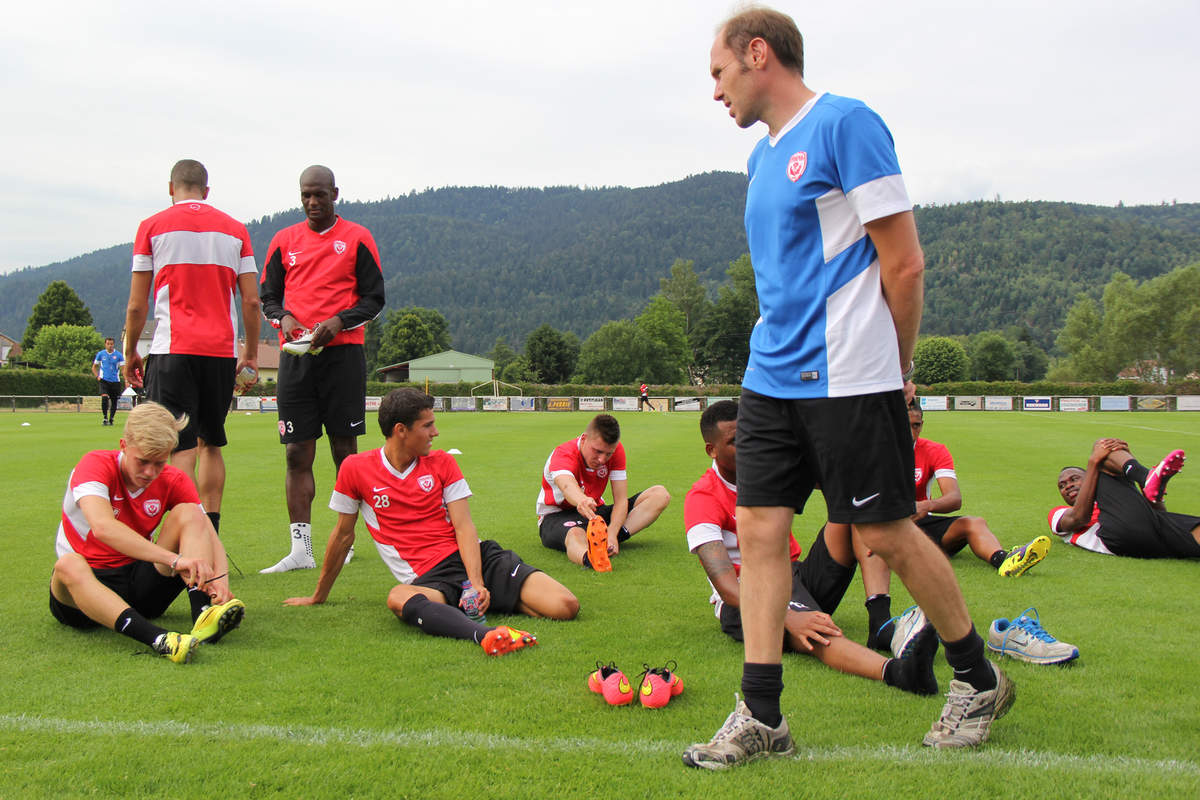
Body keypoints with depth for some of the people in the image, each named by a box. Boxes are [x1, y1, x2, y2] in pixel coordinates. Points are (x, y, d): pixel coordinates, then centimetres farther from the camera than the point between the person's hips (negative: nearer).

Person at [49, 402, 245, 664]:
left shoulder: (174, 481, -2)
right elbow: (103, 528, -34)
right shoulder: (95, 465, -15)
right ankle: (157, 639, -58)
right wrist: (174, 559, -44)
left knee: (188, 513, -15)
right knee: (69, 565, -37)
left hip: (140, 582, 4)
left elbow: (209, 536, -9)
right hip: (85, 584, -3)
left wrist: (219, 580, -32)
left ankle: (203, 614, -37)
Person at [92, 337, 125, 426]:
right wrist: (97, 376, 0)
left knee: (114, 401, 5)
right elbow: (94, 367, 15)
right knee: (104, 397, -19)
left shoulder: (118, 355, 1)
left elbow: (123, 368, -1)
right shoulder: (100, 354, 6)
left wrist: (125, 378, -16)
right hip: (104, 380, 0)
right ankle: (105, 418, -10)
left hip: (115, 381, 1)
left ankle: (111, 419, 20)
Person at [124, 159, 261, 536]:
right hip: (222, 352, 3)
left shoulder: (153, 226, 4)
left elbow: (137, 305, 3)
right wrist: (251, 352, 15)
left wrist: (130, 354, 14)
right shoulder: (235, 229, 10)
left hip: (173, 350, -3)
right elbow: (251, 301, 7)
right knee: (210, 443, 15)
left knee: (181, 447, -5)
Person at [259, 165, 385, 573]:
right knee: (297, 453, -1)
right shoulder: (283, 240, 13)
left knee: (344, 449, 1)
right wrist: (283, 318, -6)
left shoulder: (357, 238, 5)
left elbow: (374, 299, 4)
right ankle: (300, 550, 3)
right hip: (295, 355, 2)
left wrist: (338, 322, -12)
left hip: (343, 352, -2)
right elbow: (268, 296, 16)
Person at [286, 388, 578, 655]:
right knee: (398, 598, -42)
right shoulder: (356, 468, 4)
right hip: (429, 577, -2)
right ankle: (485, 634, -60)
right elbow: (343, 535, 16)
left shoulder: (442, 462, 10)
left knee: (565, 607, -19)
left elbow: (464, 526, 2)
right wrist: (319, 596, 24)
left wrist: (477, 582, -15)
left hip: (477, 557, 2)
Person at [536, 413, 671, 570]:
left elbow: (621, 500, -14)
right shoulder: (563, 454, -26)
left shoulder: (616, 450, -10)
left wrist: (612, 534, -34)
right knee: (575, 535, -45)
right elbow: (567, 486, -50)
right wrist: (582, 501, -76)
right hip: (556, 516, -6)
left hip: (596, 511, 6)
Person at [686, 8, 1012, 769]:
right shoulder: (763, 156, 17)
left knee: (889, 534, 3)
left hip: (846, 380, -8)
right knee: (759, 529, 2)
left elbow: (904, 263, -10)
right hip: (772, 381, 8)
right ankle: (761, 716, 11)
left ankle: (979, 680, 26)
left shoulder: (845, 123, -8)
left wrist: (895, 372, -2)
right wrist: (780, 356, 14)